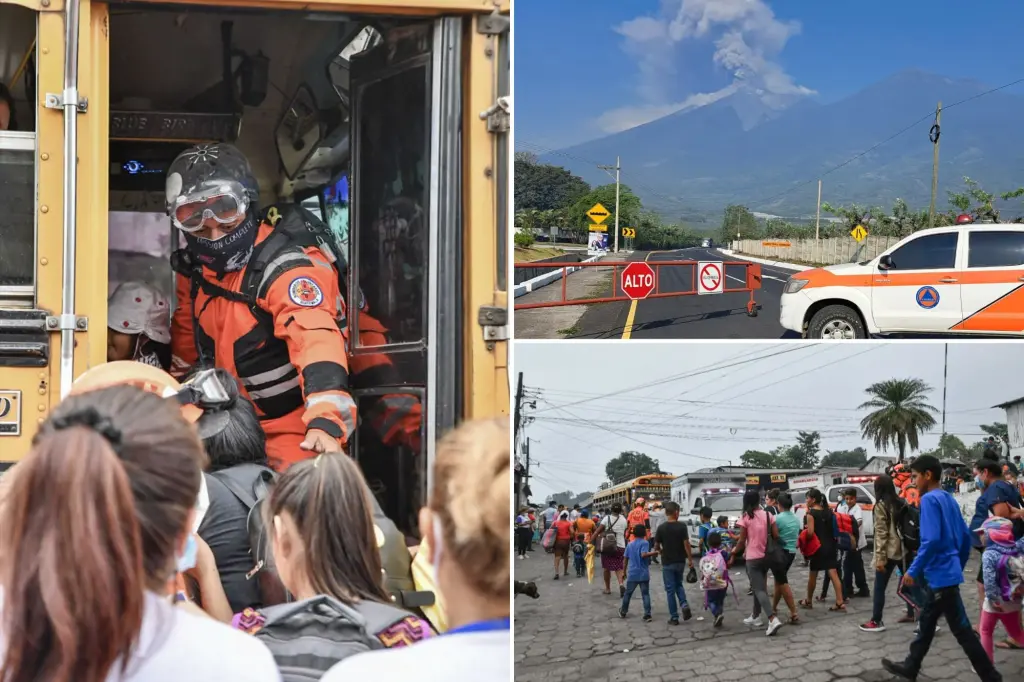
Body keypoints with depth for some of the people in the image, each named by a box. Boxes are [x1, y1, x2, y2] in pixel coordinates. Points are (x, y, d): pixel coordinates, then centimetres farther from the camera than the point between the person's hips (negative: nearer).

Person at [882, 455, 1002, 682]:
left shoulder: (929, 499, -16)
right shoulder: (949, 499, 11)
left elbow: (931, 540, -24)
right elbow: (965, 536, 15)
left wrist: (913, 571, -18)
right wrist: (959, 566, 24)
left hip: (941, 575, -9)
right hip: (942, 574, 9)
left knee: (961, 630, -3)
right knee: (926, 624, 18)